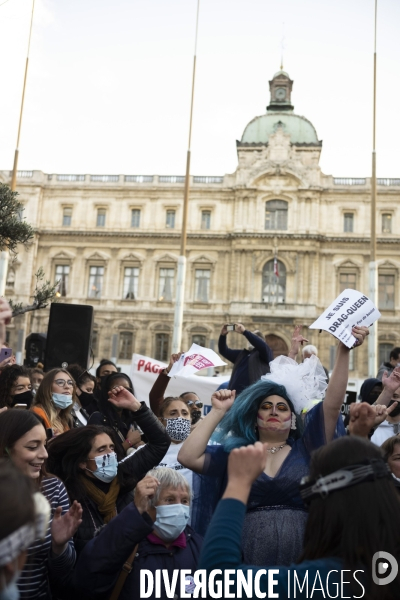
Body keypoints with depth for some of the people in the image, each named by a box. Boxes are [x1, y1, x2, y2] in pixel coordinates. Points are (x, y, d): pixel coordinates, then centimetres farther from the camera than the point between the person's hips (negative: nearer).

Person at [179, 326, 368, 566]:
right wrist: (218, 411, -2)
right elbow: (187, 457, -6)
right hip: (247, 560, 0)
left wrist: (344, 350, -13)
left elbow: (333, 403, -4)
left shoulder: (306, 450, 5)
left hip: (301, 560, 0)